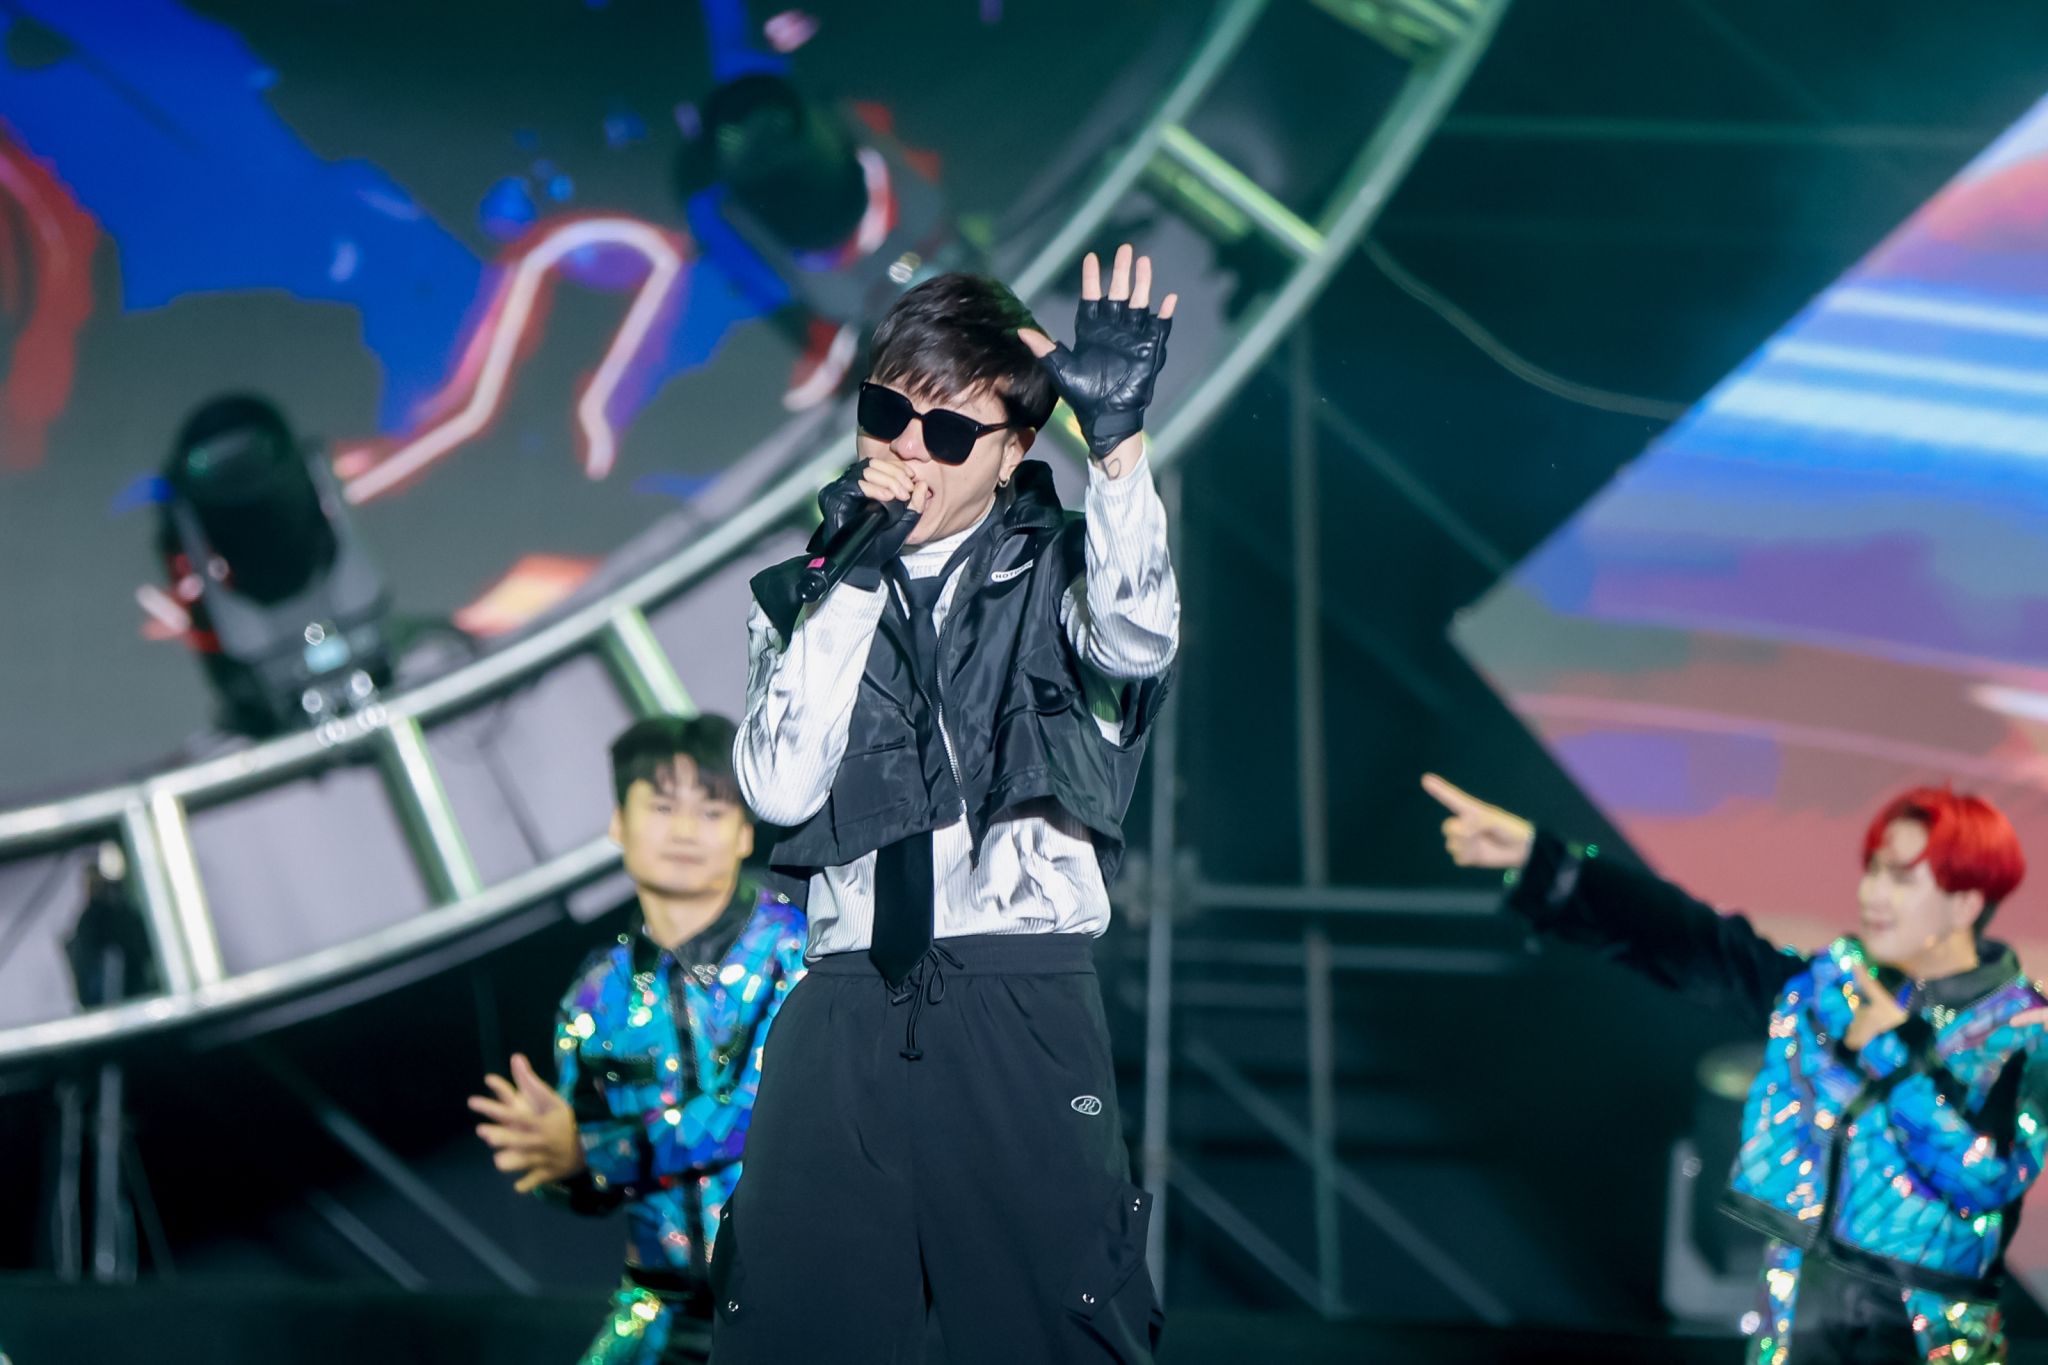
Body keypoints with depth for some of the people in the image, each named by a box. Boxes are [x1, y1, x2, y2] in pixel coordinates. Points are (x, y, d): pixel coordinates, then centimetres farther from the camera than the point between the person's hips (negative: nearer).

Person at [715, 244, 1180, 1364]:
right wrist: (850, 582, -2)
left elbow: (1136, 644, -13)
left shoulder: (1052, 574, 11)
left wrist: (1119, 441, -23)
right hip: (847, 1009, 2)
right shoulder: (805, 595, 16)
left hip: (1024, 1010, -2)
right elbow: (780, 789, 0)